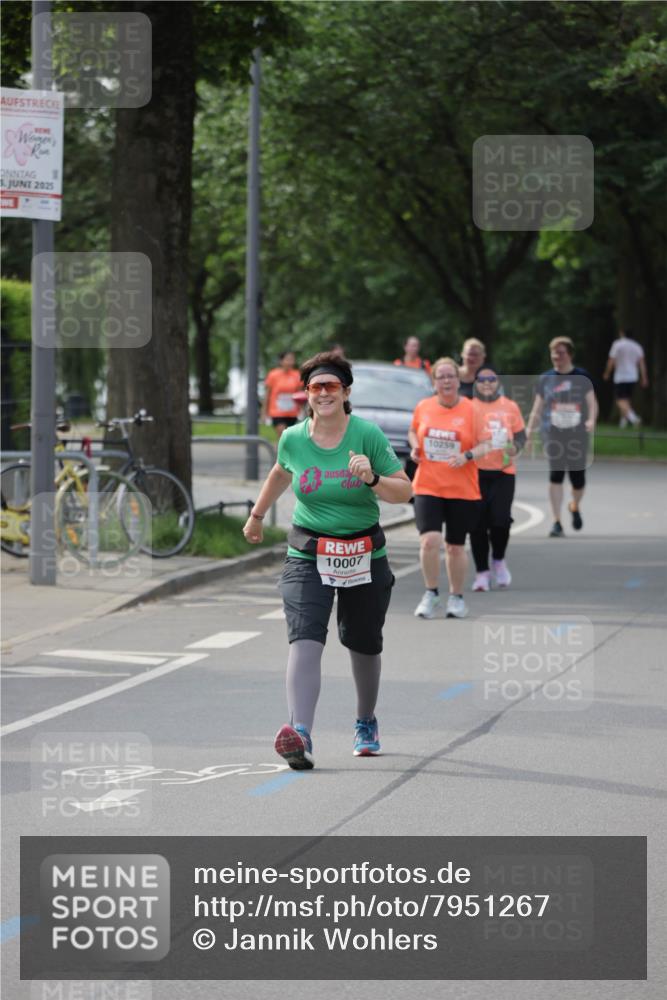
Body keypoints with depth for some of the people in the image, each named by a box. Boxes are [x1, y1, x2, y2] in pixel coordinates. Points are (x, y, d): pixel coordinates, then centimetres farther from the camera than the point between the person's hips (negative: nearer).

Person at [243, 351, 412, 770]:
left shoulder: (368, 435, -9)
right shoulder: (293, 439, -1)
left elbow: (405, 491, -8)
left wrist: (372, 479, -26)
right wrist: (258, 514, 32)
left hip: (364, 557, 0)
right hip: (308, 556, 0)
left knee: (364, 645, 13)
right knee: (304, 639, -20)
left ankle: (366, 724, 41)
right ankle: (301, 736, -34)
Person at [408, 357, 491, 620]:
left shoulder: (471, 409, -5)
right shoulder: (423, 407, 2)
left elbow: (486, 443, -3)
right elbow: (413, 431, 21)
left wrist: (467, 455, -21)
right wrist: (415, 447, 0)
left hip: (462, 489, -1)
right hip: (427, 487, 1)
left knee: (455, 547, 8)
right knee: (429, 540, -16)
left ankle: (456, 597, 27)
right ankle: (431, 594, 1)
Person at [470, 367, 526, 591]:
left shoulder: (510, 407, 9)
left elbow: (521, 434, 16)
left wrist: (515, 448, -5)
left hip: (504, 471, 1)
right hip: (476, 472, -1)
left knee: (501, 520, -8)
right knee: (478, 524, -1)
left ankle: (499, 560, 20)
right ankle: (482, 572, 10)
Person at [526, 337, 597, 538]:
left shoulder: (582, 377, 4)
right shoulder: (545, 379, 7)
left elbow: (592, 403, 1)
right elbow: (538, 407, 10)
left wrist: (591, 420, -19)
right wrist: (530, 428, -2)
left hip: (577, 435, 0)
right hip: (553, 435, 0)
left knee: (578, 479, 2)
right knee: (555, 475, -12)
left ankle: (575, 506, 36)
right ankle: (557, 522, -8)